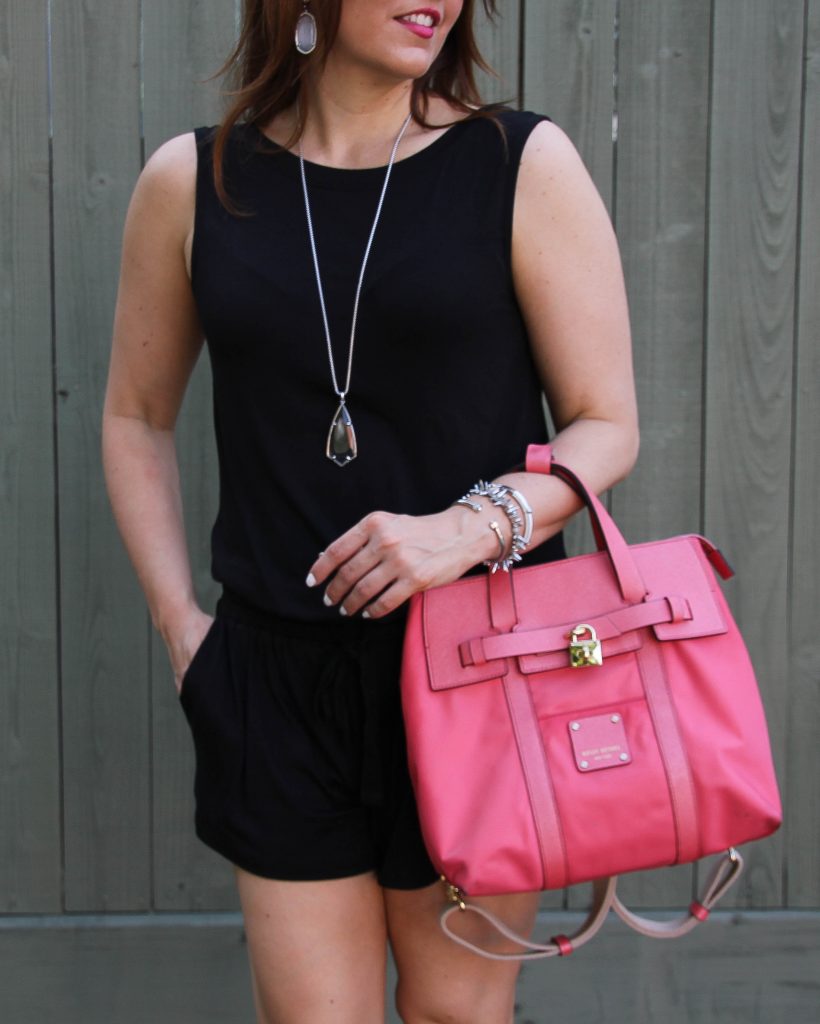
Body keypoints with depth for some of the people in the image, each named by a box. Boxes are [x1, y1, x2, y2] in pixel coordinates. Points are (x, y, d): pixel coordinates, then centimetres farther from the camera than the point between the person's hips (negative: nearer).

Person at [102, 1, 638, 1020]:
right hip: (279, 676, 1)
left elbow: (607, 425, -2)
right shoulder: (191, 183, 2)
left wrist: (472, 527, -19)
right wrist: (177, 618, 5)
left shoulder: (525, 165, -3)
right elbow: (135, 418, 14)